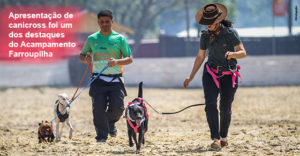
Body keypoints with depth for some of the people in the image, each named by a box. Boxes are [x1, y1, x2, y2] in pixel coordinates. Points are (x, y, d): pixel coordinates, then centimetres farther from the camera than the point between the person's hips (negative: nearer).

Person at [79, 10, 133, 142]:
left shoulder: (119, 39, 5)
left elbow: (129, 59, 4)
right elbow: (81, 55, 19)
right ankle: (101, 136, 3)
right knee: (98, 109, -9)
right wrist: (86, 59, -5)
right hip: (98, 80, 1)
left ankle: (111, 122, 23)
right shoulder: (92, 39, 9)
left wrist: (117, 62, -15)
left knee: (117, 108, -10)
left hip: (115, 80, -1)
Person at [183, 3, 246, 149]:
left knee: (225, 108, 3)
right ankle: (215, 139, -20)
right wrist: (191, 77, 9)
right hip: (211, 73, 2)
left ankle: (224, 136, 29)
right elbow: (200, 57, 11)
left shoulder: (230, 33, -12)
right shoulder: (205, 36, 1)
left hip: (228, 75, -2)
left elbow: (243, 53, -16)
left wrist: (232, 54, -38)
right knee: (210, 104, -17)